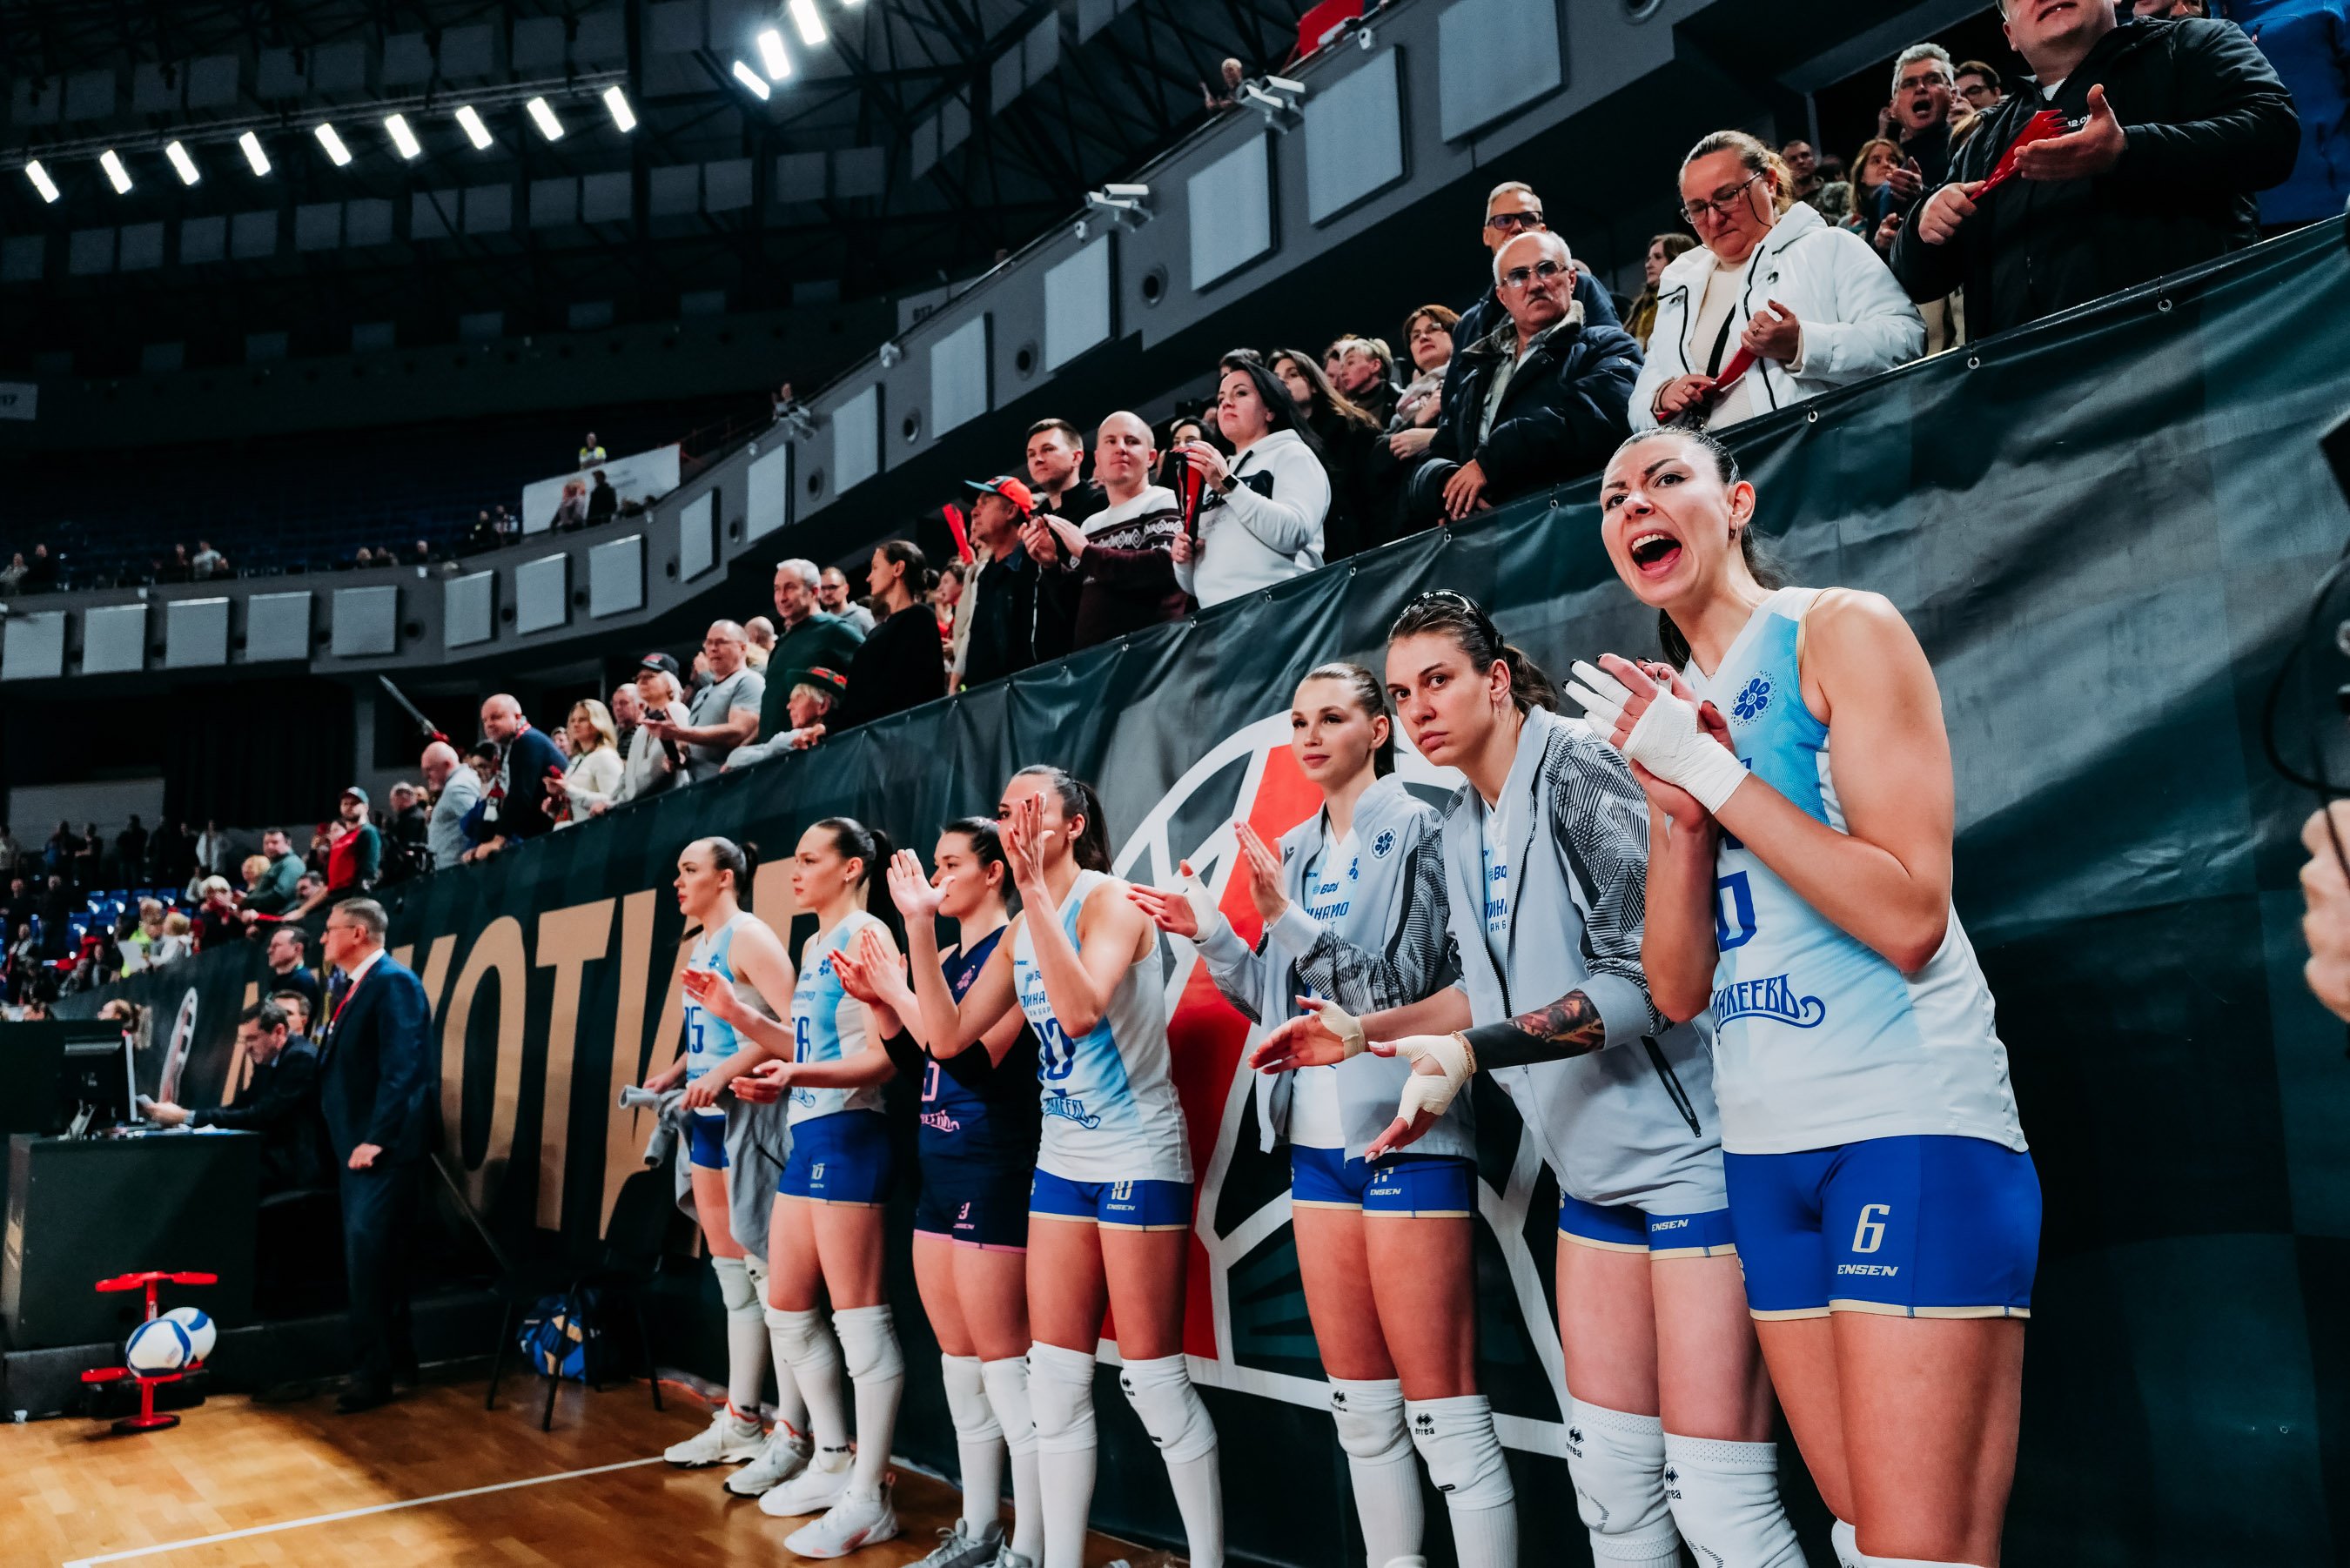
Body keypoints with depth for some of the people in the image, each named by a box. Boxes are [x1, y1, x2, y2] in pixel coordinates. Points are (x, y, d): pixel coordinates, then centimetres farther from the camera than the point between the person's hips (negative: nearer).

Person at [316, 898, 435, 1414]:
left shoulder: (394, 982, -13)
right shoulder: (349, 986, 16)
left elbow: (403, 1068, -21)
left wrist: (377, 1138, -24)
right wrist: (349, 1137, 13)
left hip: (384, 1146, -10)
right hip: (357, 1142, 10)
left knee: (369, 1255, -10)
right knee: (373, 1255, 15)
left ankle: (373, 1371, -1)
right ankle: (398, 1357, 25)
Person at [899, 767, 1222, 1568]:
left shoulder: (1108, 899, -13)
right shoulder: (1020, 932, 9)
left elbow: (1080, 1011, -29)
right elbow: (948, 1035, 5)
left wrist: (1034, 889, -29)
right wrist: (919, 926, -2)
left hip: (1138, 1157, -7)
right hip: (1063, 1158, 7)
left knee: (1153, 1377, -1)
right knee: (1054, 1379, 9)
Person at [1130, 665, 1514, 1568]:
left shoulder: (1413, 830, -5)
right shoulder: (1292, 853, 13)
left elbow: (1409, 986, -12)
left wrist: (1289, 918, -19)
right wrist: (1211, 936, 4)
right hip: (1318, 1138, 7)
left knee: (1442, 1409, -4)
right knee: (1361, 1406, 14)